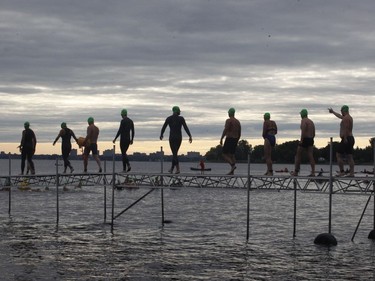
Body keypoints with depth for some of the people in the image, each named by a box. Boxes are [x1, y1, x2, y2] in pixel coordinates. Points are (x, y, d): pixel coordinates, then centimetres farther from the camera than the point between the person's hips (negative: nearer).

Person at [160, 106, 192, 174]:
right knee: (175, 152, 17)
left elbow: (163, 127, 8)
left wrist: (161, 135, 26)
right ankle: (172, 168, 24)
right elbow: (186, 128, -12)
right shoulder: (181, 118, -3)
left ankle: (178, 169, -21)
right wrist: (190, 136, -16)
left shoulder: (168, 118, 0)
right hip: (179, 137, 1)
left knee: (175, 154, -4)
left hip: (172, 138, -1)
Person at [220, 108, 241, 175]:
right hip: (235, 140, 7)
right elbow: (239, 134, 16)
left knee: (224, 155, -4)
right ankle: (232, 172, 2)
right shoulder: (238, 122, 15)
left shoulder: (228, 120, -9)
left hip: (229, 139, -7)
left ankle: (233, 165, -26)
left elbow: (225, 130, -20)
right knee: (232, 155, 9)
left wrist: (221, 139, -19)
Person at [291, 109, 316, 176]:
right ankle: (313, 172, -5)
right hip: (311, 140, 8)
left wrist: (301, 140, -21)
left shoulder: (303, 120, -8)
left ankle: (296, 172, 2)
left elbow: (303, 131, -20)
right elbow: (314, 133, 18)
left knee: (298, 155, 2)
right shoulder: (311, 121, 18)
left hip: (305, 139, -8)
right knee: (311, 156, 3)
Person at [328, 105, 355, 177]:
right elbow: (340, 116, 39)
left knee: (338, 155, -5)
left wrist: (345, 138, -28)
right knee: (349, 157, 7)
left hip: (346, 139, -9)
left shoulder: (345, 118, -11)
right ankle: (351, 173, 3)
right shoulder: (349, 117, 20)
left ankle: (342, 171, -11)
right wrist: (333, 112, 52)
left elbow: (346, 128, -23)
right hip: (351, 138, 9)